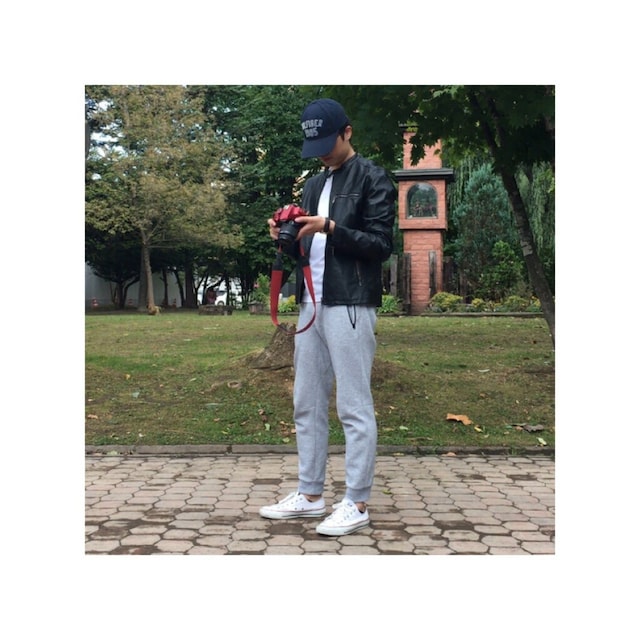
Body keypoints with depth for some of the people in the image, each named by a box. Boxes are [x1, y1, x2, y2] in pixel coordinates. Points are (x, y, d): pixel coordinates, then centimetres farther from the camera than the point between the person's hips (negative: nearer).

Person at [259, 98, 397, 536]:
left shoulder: (373, 179, -2)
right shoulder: (314, 185, 21)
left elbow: (381, 245, -9)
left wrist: (330, 228, -19)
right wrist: (288, 237, 1)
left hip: (350, 307, -8)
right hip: (311, 306, 8)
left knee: (354, 408, -3)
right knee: (307, 405, 10)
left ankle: (357, 504, 5)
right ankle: (310, 495, 20)